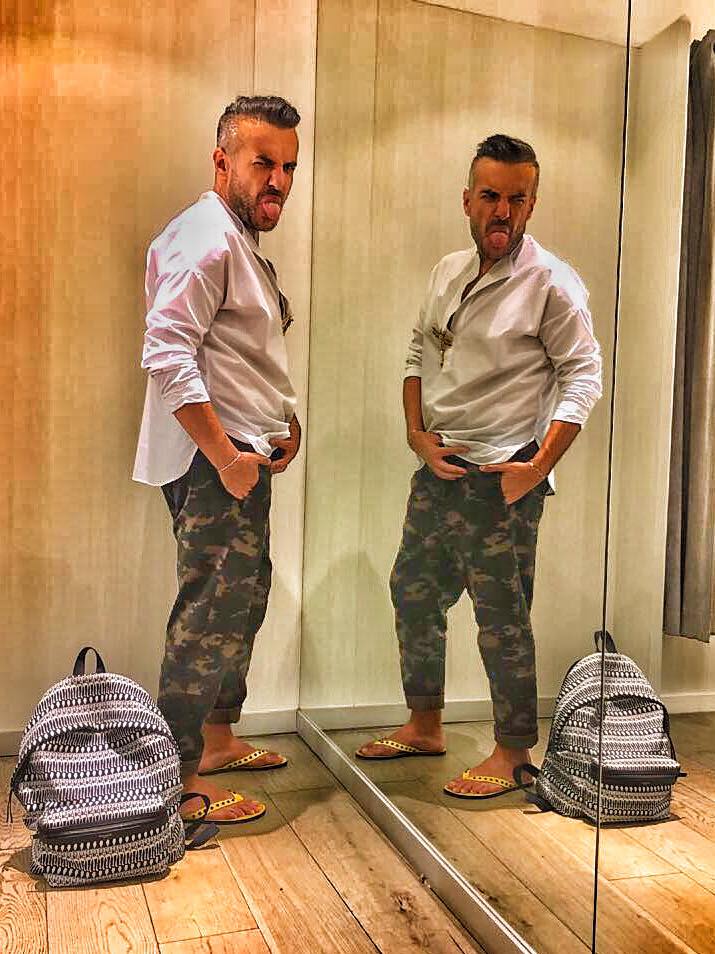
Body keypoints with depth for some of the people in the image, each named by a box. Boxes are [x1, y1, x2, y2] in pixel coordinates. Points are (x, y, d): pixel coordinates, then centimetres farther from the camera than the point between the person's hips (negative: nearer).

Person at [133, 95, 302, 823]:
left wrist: (284, 422, 14)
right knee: (213, 613, -5)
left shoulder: (243, 243, 19)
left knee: (245, 598, 18)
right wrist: (225, 455, -22)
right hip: (213, 462, -11)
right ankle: (180, 780, 9)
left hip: (243, 458, 11)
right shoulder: (206, 238, -13)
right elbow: (166, 353, -24)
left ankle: (218, 737, 34)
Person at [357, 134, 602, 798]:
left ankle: (512, 751, 19)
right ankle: (424, 725, 32)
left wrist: (539, 465, -16)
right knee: (412, 593, 14)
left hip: (501, 477, -7)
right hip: (438, 468, 7)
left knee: (501, 617, 0)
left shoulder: (552, 284, -7)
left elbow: (583, 376, -9)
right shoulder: (449, 272, 12)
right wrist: (418, 435, 2)